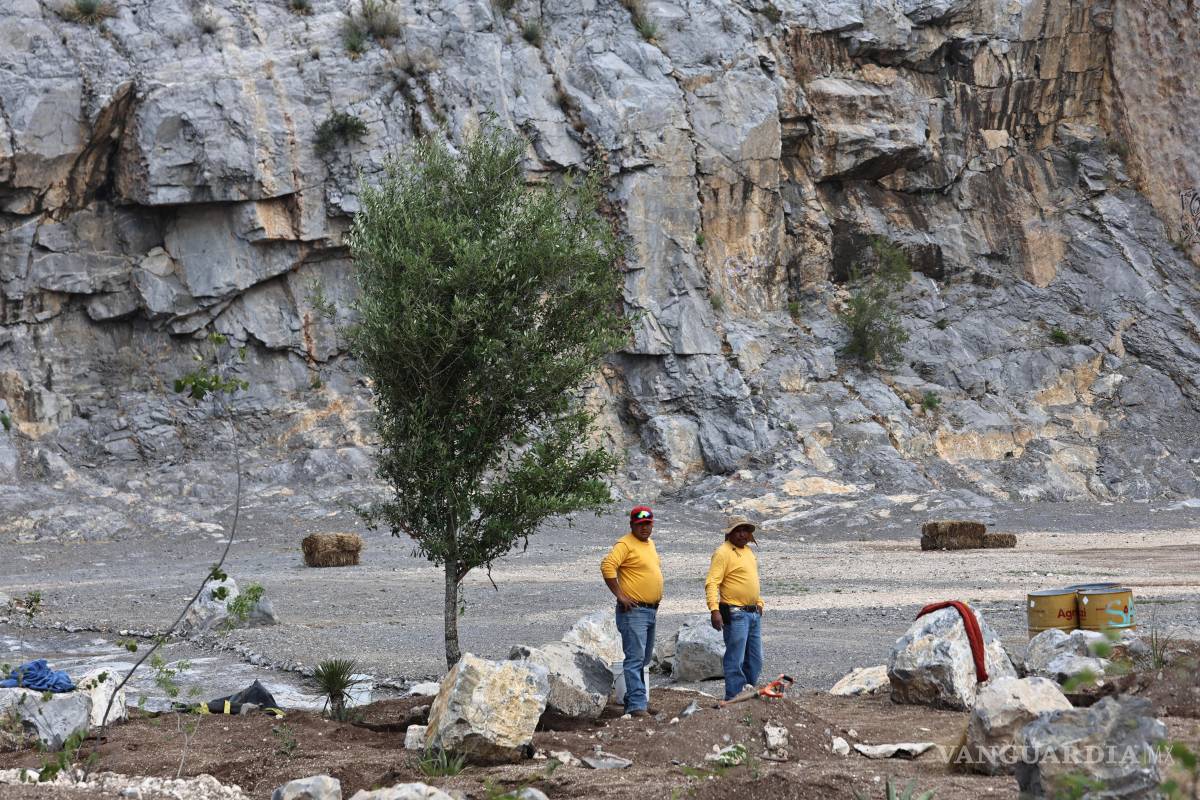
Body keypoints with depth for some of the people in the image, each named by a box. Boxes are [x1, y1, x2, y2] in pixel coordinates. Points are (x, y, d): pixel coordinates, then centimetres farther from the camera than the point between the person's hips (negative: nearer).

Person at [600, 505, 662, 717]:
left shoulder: (650, 544, 16)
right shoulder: (625, 544, -13)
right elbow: (607, 566, -25)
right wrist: (620, 595, -23)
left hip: (651, 611, 9)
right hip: (633, 611, -9)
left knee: (644, 659, 16)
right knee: (635, 658, -13)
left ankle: (632, 698, 25)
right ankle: (637, 705, -16)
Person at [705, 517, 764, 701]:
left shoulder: (747, 551, 16)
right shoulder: (723, 553, -11)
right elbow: (711, 583, -19)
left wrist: (759, 602, 23)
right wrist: (714, 609, -29)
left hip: (754, 613, 9)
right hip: (735, 614, -9)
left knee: (755, 661, 12)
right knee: (735, 660, -9)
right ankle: (734, 699, -6)